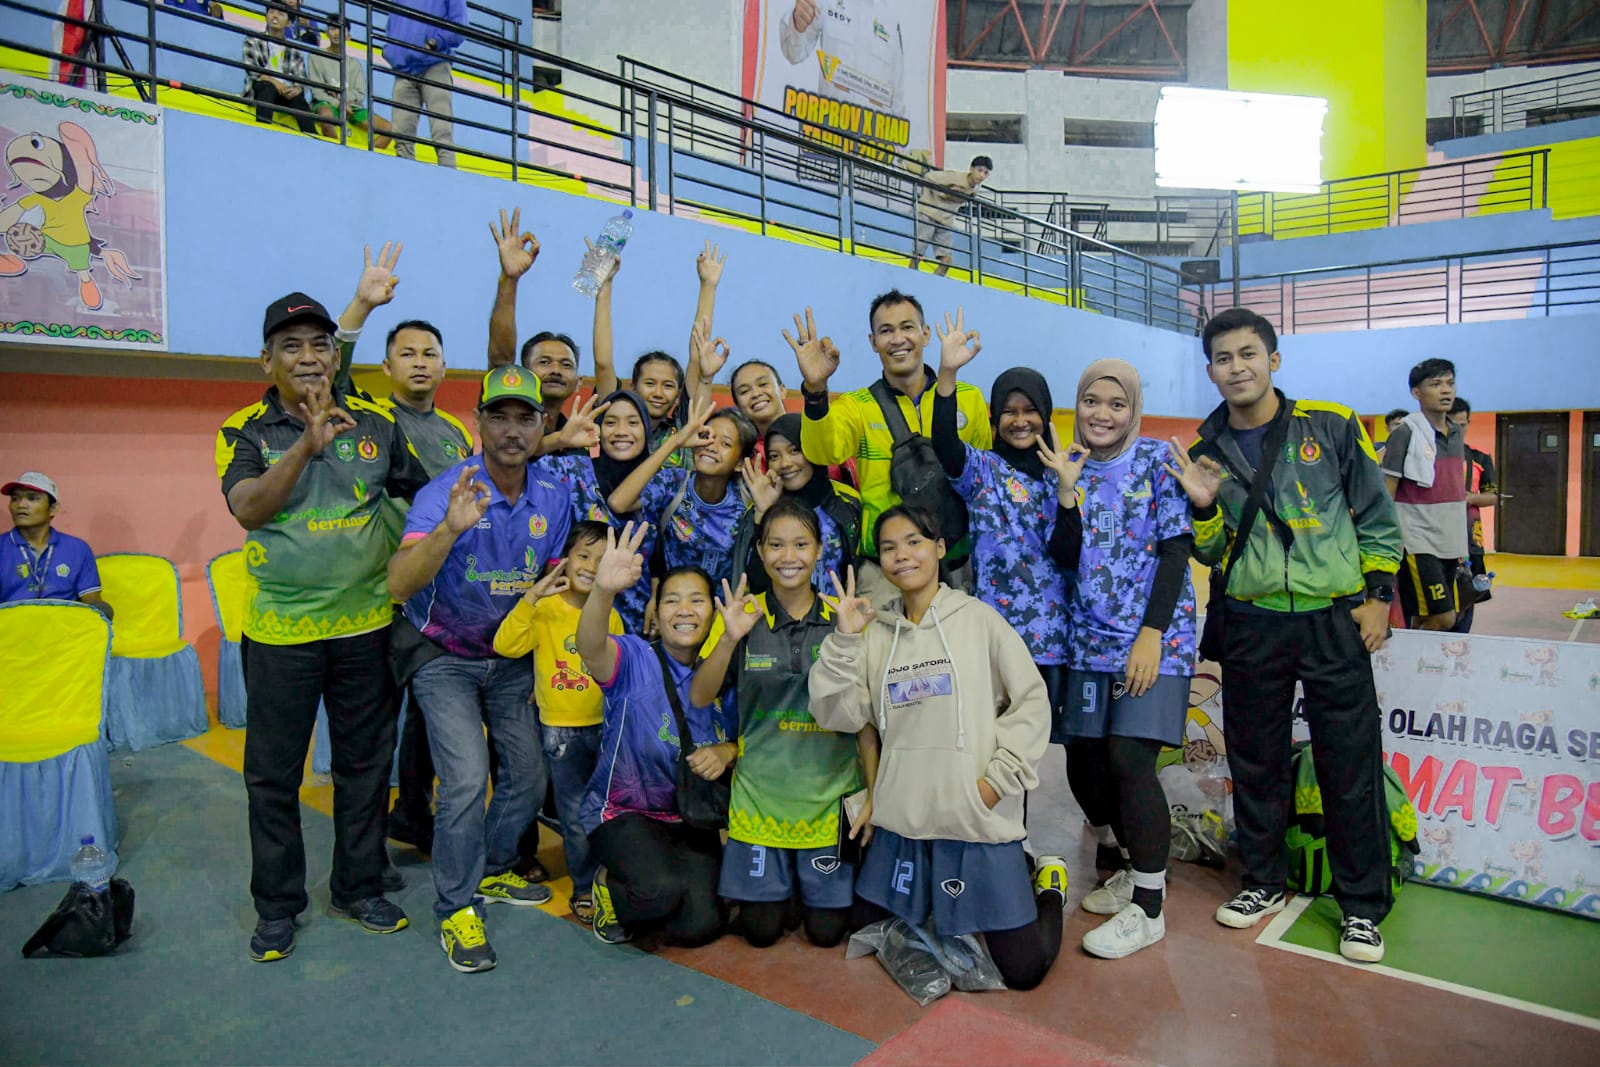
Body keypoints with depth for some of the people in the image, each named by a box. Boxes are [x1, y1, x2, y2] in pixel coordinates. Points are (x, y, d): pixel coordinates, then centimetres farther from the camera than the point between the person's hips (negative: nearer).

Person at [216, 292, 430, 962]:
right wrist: (307, 444, -33)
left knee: (365, 763, 12)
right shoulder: (244, 431, -3)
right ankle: (277, 906, 28)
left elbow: (426, 493, 9)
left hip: (365, 623, 2)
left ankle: (357, 888, 30)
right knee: (272, 773, 10)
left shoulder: (376, 423, 2)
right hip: (279, 629, -1)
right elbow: (248, 508, -20)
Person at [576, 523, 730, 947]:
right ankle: (609, 888, 4)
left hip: (691, 820, 4)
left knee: (699, 925, -14)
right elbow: (591, 648, -36)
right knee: (662, 889, -31)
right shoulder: (635, 658, -12)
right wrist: (603, 590, -56)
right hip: (622, 812, -4)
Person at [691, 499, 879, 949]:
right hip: (760, 792, 0)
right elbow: (699, 698, -8)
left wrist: (873, 794, -2)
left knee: (827, 930, 8)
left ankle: (812, 874, 37)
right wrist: (729, 639, -23)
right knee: (761, 929, 8)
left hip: (831, 794, 0)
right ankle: (779, 875, 37)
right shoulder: (744, 616, -4)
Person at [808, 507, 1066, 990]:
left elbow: (1032, 701, -3)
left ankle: (1047, 886, 30)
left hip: (978, 818, -4)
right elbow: (838, 714, -1)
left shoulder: (978, 618, -5)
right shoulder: (876, 632, 4)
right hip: (901, 818, 4)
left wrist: (999, 777, -10)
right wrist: (844, 639, -10)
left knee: (1023, 968, 1)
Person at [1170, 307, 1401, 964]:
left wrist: (1377, 595, 0)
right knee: (1255, 762, 12)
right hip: (1250, 627, 2)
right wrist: (1203, 507, -11)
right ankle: (1264, 882, 30)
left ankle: (1363, 905, 20)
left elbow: (1377, 515, 5)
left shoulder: (1332, 426, -2)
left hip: (1334, 620, -2)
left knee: (1351, 767, 3)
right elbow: (1211, 553, 8)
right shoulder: (1204, 451, 4)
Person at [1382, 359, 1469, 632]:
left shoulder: (1457, 434, 13)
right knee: (1443, 619, -13)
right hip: (1418, 544, -7)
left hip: (1451, 545, 7)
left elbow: (1455, 492, 20)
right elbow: (1385, 494, -10)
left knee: (1424, 622, 9)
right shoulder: (1406, 433, -8)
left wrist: (1462, 547, 18)